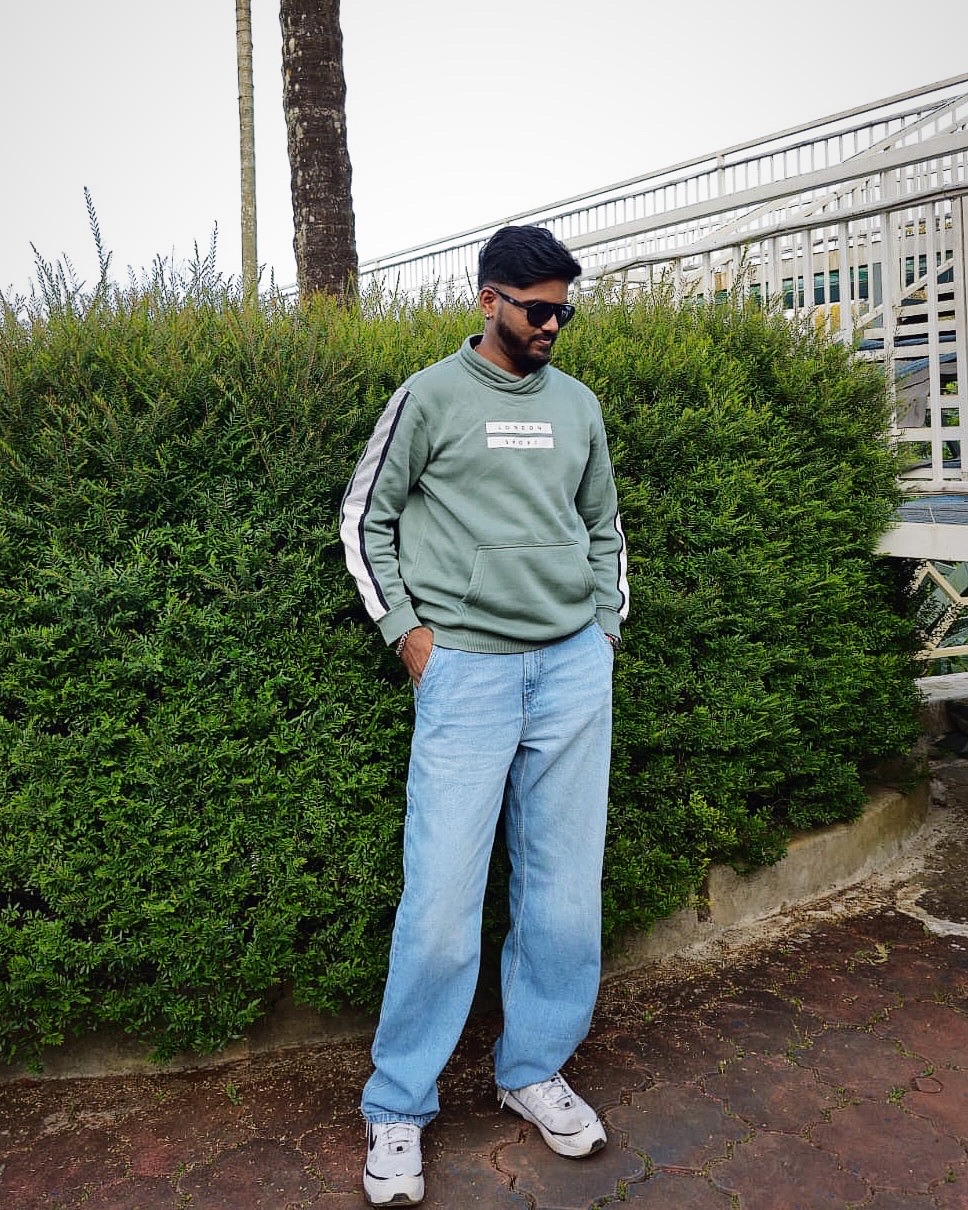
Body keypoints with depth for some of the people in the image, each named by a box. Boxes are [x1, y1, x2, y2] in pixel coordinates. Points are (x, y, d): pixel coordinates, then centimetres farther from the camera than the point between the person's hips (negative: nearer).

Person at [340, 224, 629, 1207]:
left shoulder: (578, 405, 14)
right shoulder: (431, 397, 2)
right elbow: (365, 518, 4)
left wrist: (607, 624, 13)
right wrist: (406, 629, -3)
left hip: (575, 666, 5)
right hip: (464, 666, -4)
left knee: (565, 887, 8)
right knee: (443, 895, -5)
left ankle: (533, 1070, 28)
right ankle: (396, 1107, 14)